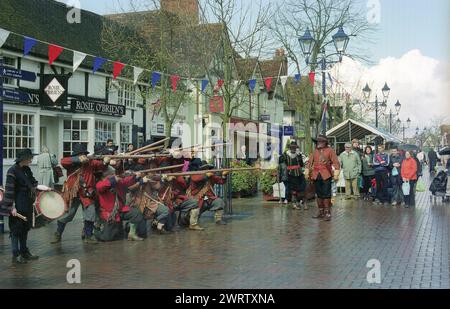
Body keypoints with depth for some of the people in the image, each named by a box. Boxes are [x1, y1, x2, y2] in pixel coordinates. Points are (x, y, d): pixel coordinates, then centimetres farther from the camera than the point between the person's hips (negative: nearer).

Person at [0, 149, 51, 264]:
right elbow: (9, 190, -17)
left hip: (27, 205, 8)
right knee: (16, 229, 1)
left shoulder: (27, 169, 7)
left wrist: (43, 187, 1)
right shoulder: (12, 171, -16)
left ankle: (24, 252, 27)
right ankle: (16, 255, 9)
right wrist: (12, 207, -19)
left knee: (25, 228, 16)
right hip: (18, 206, -8)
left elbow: (33, 183, 16)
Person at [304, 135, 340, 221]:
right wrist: (307, 172, 12)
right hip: (316, 176, 4)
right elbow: (310, 162, 17)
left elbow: (336, 162, -3)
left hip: (326, 175, -4)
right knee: (319, 194, 10)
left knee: (326, 194, -6)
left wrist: (336, 174, -10)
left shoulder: (330, 150, 1)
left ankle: (327, 212, 0)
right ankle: (321, 212, 19)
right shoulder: (315, 151, 12)